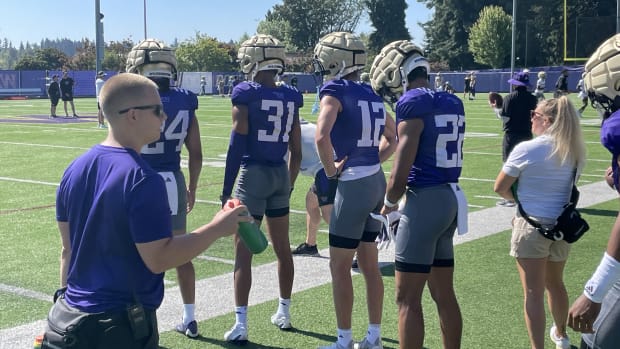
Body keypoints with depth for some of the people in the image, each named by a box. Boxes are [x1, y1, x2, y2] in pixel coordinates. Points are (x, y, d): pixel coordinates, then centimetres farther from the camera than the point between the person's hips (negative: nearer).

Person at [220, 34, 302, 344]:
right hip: (280, 174, 6)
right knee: (282, 247, 17)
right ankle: (284, 312, 29)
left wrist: (226, 190, -4)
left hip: (253, 174, -5)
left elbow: (237, 146, -10)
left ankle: (240, 324, 1)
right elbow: (296, 151, 8)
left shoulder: (245, 95, -9)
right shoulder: (290, 98, 6)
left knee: (243, 251, 0)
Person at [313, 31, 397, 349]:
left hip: (353, 185, -8)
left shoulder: (335, 91, -11)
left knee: (339, 266, 4)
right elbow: (393, 140, 23)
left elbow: (322, 136, -28)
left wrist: (330, 170, -13)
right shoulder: (371, 94, 12)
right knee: (369, 264, 16)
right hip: (376, 182, 8)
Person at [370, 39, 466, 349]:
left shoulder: (412, 104, -13)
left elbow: (401, 174, -15)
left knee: (407, 299, 0)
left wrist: (389, 203, 1)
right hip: (451, 198, 9)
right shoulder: (453, 103, 12)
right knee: (444, 295, 16)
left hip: (425, 200, -8)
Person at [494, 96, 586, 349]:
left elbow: (500, 188, -8)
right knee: (555, 283, 26)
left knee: (533, 293, -1)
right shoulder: (576, 151, 2)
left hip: (532, 225, -6)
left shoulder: (526, 150, -15)